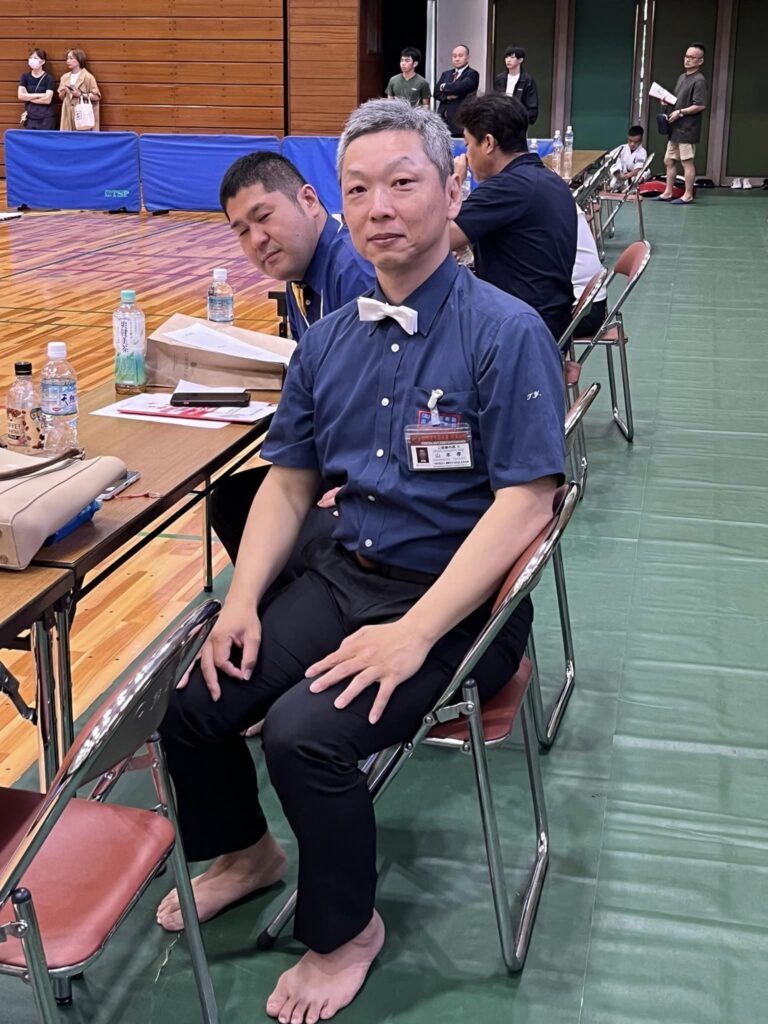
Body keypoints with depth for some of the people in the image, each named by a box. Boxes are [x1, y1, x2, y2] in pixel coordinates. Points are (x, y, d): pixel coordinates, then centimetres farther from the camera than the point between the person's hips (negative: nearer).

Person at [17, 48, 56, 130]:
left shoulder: (49, 78, -3)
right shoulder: (25, 76, 7)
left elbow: (47, 99, -14)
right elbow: (20, 96, -4)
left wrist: (28, 97, -6)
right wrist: (39, 95, -11)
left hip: (46, 119, -3)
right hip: (30, 118, 3)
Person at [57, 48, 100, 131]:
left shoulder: (88, 77, -4)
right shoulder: (65, 77, 11)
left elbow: (96, 96, -7)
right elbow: (61, 98, 18)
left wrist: (80, 94, -15)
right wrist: (63, 92, -4)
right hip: (68, 115, 5)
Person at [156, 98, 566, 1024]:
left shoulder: (506, 333, -13)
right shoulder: (328, 341, 7)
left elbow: (525, 502, -19)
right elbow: (288, 483, 12)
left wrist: (412, 634, -25)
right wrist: (242, 601, -3)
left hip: (454, 599, -6)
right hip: (344, 571, 6)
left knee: (304, 733, -25)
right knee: (190, 701, -7)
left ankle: (346, 931, 5)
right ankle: (244, 852, 26)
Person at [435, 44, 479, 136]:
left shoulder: (472, 74, -1)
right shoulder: (446, 74, 20)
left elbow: (461, 87, -19)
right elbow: (436, 92, 11)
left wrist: (445, 87, -2)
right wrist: (447, 96, -10)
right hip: (443, 118, 6)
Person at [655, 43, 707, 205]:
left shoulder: (699, 80, -13)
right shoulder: (682, 77, 14)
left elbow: (700, 106, -19)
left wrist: (680, 112, -17)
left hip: (687, 129, -9)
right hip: (676, 128, 9)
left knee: (687, 162, -2)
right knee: (669, 161, 12)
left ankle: (688, 195, 6)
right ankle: (668, 193, 20)